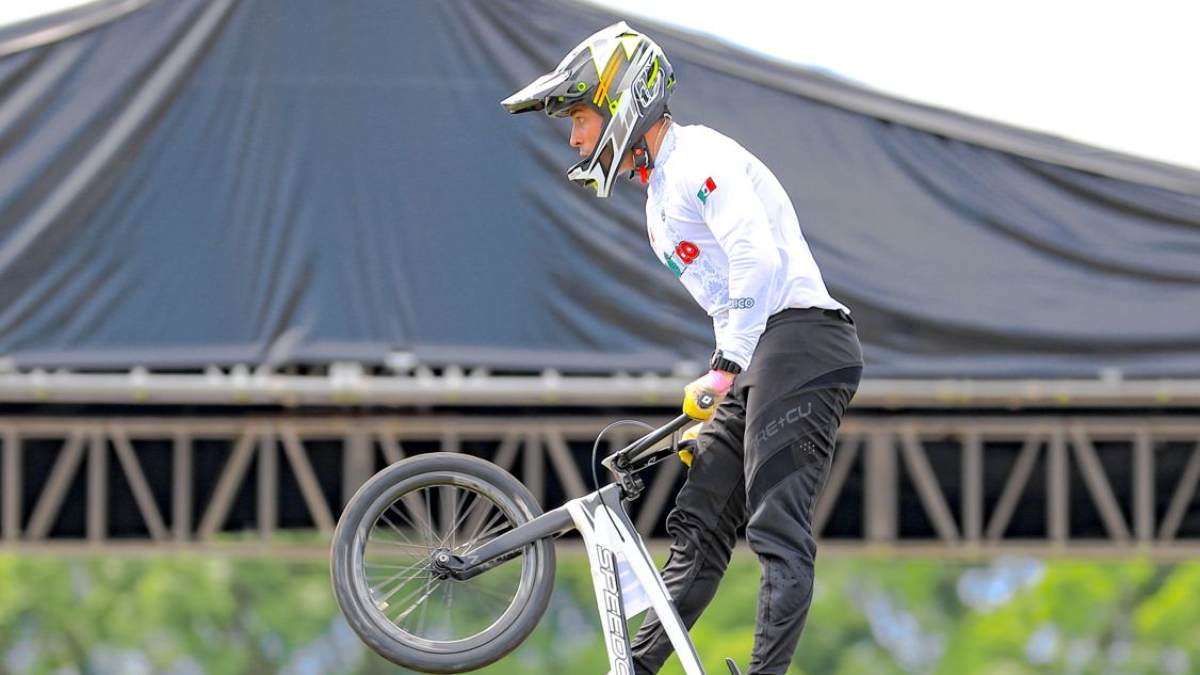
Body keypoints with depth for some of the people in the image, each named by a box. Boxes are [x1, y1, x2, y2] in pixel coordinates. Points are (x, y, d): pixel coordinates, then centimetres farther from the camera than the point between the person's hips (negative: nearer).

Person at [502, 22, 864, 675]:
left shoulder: (698, 157, -7)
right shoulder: (661, 195, 25)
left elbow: (757, 260, -21)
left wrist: (724, 371, -26)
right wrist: (721, 403, 25)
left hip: (801, 335, -10)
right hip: (760, 361, 10)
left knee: (777, 528, -16)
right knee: (698, 524, 8)